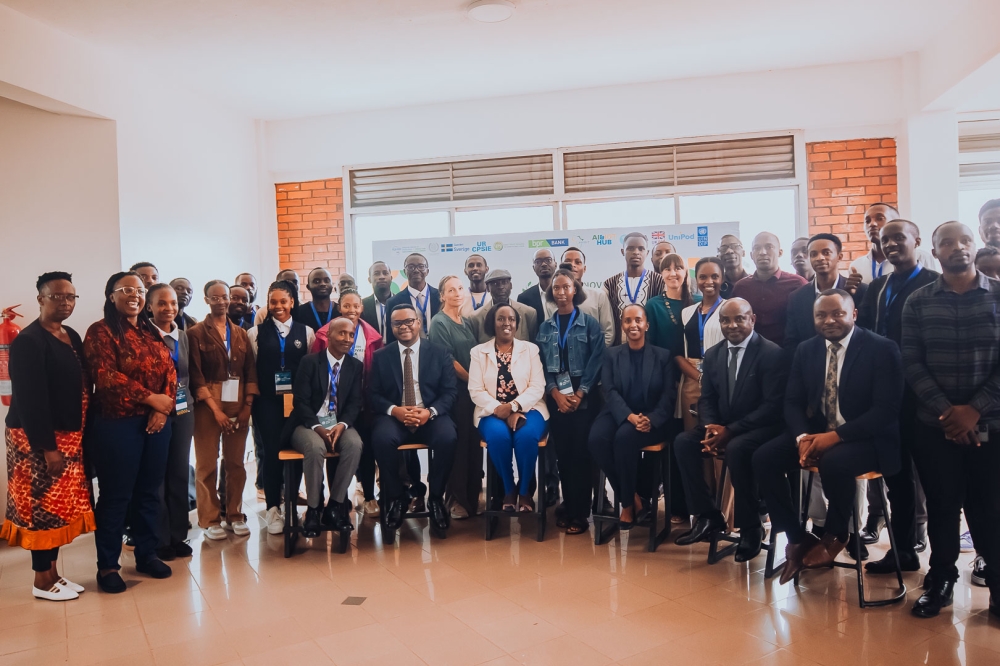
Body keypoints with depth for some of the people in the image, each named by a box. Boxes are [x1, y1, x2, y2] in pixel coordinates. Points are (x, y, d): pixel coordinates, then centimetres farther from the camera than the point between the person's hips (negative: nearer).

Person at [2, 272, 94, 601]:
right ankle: (41, 581, 13)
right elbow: (29, 399, -19)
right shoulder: (28, 341, -14)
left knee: (61, 506, 13)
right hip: (39, 440, -8)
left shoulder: (73, 337, 11)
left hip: (69, 436, 8)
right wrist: (48, 447, -21)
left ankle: (52, 571, 25)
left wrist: (82, 436, 7)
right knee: (44, 507, 1)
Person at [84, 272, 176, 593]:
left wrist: (163, 408, -8)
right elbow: (106, 377, -16)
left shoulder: (151, 332, 13)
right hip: (117, 424, -5)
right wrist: (151, 398, -16)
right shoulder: (100, 331, -5)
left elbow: (170, 371, 7)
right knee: (115, 495, 2)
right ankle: (107, 565, 15)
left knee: (149, 492, 12)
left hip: (156, 422, 6)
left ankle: (146, 554, 25)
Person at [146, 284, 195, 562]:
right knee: (156, 476, 3)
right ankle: (160, 540, 15)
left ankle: (178, 535, 21)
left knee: (180, 473, 11)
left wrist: (190, 403, 9)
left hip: (183, 411, 6)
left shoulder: (183, 336, 10)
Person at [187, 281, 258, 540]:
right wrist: (215, 409, -12)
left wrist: (247, 406, -3)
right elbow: (196, 375, -6)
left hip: (238, 404, 3)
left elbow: (251, 372, 8)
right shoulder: (196, 333, 0)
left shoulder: (241, 334, 12)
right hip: (208, 405, -3)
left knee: (236, 462, 7)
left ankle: (234, 514, 18)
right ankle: (209, 519, 12)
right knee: (207, 463, 2)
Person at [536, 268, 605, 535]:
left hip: (584, 398, -3)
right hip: (556, 399, 3)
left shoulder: (590, 323, 0)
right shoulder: (545, 327, 9)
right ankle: (568, 509, 16)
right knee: (562, 453, 5)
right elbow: (542, 364, 4)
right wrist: (557, 394, -9)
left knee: (580, 453, -3)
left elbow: (596, 361, -5)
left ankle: (580, 513, 6)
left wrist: (579, 395, -13)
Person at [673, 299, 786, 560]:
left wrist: (731, 430, -24)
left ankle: (750, 527, -15)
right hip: (722, 427, 6)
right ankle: (709, 515, -6)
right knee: (683, 442, -18)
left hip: (762, 428, -6)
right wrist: (710, 428, -13)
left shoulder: (772, 353, -11)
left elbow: (773, 406, -17)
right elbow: (706, 398, 9)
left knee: (736, 448, -36)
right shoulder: (713, 354, 8)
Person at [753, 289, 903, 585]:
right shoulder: (805, 350, 6)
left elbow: (886, 410, -16)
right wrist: (802, 437, -16)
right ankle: (797, 537, -1)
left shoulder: (881, 349, -9)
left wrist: (836, 435, -26)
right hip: (816, 432, 5)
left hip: (868, 438, -5)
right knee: (763, 458, -17)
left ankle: (835, 536, -5)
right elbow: (793, 402, 6)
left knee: (834, 462, -36)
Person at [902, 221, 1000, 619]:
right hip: (935, 425, 0)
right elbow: (912, 362, -1)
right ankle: (940, 580, 23)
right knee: (942, 505, 7)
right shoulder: (917, 302, 3)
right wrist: (946, 410, -12)